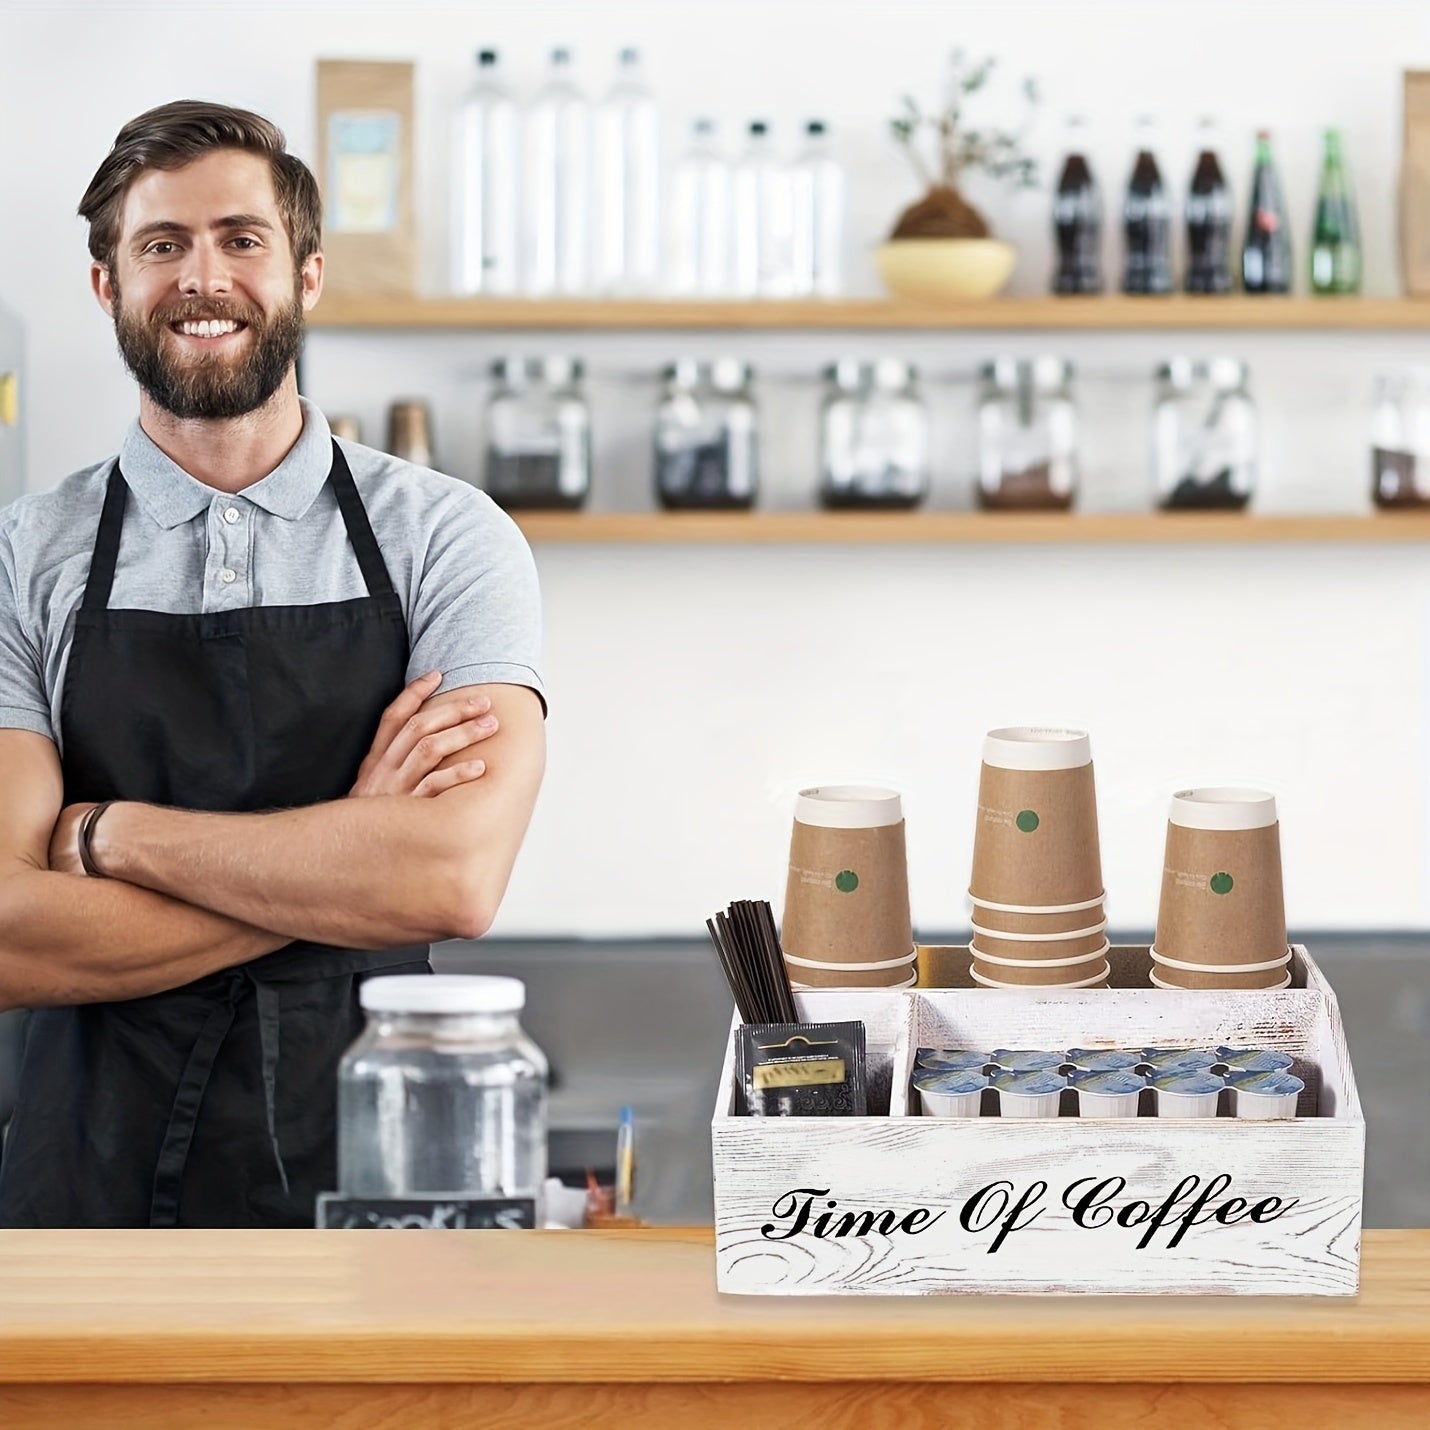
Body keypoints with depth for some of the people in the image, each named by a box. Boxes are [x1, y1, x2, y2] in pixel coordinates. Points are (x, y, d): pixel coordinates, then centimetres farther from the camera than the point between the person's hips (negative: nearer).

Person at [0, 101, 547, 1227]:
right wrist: (346, 866, -15)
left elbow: (458, 877, -17)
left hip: (373, 1174, 0)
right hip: (98, 1175, 0)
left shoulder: (447, 540, -2)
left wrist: (112, 833, -13)